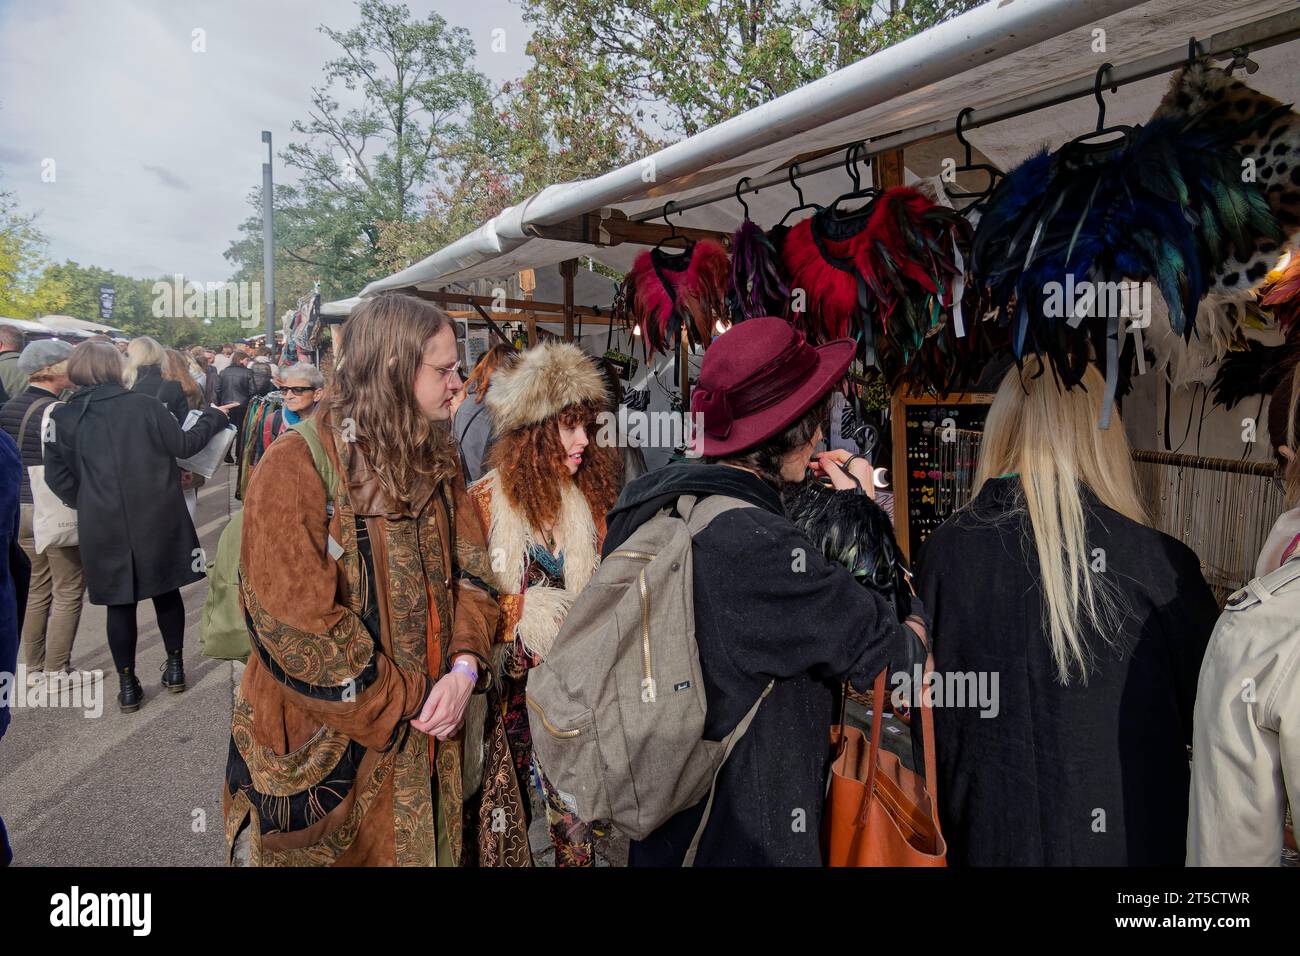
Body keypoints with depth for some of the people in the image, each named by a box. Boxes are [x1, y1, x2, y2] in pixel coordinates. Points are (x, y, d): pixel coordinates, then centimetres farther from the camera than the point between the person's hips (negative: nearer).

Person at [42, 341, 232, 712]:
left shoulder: (63, 417, -2)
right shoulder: (144, 405, -8)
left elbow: (59, 478, -1)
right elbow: (183, 445, -2)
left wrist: (88, 503, 16)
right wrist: (214, 417, 12)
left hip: (104, 525, 1)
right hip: (158, 518, -1)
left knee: (120, 603, 10)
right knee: (166, 591, 16)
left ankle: (128, 685, 16)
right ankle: (175, 668, 26)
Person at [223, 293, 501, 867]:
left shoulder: (437, 462, 3)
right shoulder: (298, 466, -18)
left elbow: (469, 570, 3)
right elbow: (300, 623, -22)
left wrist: (465, 665, -14)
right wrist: (407, 701, -16)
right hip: (326, 747, -5)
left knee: (424, 846, 21)